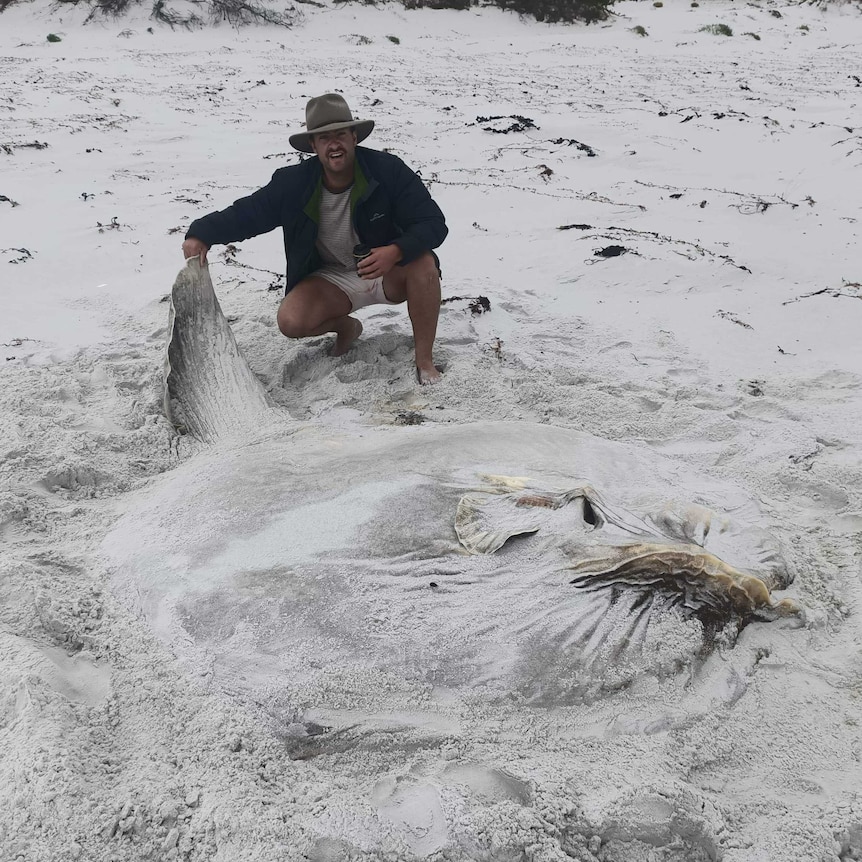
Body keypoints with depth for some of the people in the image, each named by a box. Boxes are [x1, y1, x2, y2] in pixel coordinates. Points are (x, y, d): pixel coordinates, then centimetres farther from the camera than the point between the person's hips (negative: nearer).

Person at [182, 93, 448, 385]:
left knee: (423, 263, -34)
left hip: (389, 271, -1)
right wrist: (202, 234, -24)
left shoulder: (388, 169, -19)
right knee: (291, 320, -24)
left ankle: (424, 361, -17)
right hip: (333, 279, 2)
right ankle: (345, 326, 13)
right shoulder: (292, 183, -12)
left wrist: (396, 251, -40)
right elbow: (247, 212, -6)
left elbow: (433, 223, -21)